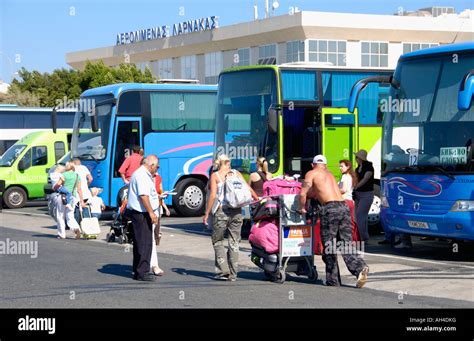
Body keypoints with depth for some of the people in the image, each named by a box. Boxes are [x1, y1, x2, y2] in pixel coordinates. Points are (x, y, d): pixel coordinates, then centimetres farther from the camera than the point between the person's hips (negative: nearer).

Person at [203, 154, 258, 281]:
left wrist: (206, 213, -4)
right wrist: (258, 200, 17)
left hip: (221, 211, -3)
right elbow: (248, 189, 5)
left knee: (217, 241, 10)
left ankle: (223, 271, 0)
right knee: (234, 242, 9)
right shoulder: (236, 173, 9)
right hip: (237, 212, 3)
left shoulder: (215, 175, 0)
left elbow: (213, 196, -7)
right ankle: (233, 274, 9)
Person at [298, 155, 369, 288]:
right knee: (347, 243, 5)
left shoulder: (311, 174, 10)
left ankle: (333, 280, 7)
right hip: (344, 206, 6)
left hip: (330, 207, -6)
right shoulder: (330, 174, 29)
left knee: (329, 246, 3)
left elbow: (303, 193, 3)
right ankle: (360, 267, -18)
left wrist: (302, 208, 16)